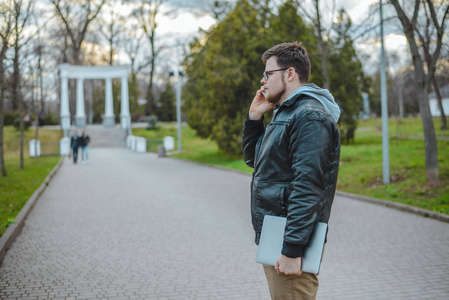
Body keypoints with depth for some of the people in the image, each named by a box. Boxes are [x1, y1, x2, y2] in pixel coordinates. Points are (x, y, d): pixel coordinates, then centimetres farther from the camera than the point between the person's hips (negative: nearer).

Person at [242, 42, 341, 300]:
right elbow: (253, 159, 27)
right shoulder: (285, 114, 17)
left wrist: (292, 251, -26)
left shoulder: (309, 117, -16)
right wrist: (254, 117, 12)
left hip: (290, 241, -10)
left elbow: (308, 187, -24)